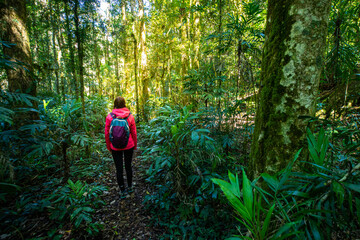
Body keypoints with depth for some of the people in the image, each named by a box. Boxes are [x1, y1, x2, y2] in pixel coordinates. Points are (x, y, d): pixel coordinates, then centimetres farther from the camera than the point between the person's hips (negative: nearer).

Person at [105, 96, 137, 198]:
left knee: (119, 168, 10)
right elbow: (134, 133, -3)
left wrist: (108, 146, 10)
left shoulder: (109, 116, -10)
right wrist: (135, 145, 11)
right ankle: (130, 186, 35)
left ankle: (122, 191, 22)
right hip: (128, 146, 1)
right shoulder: (130, 116, -10)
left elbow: (107, 133, -3)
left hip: (115, 147, 0)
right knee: (128, 166, 18)